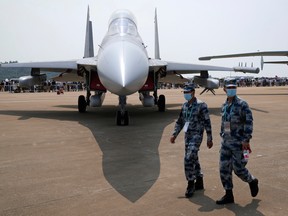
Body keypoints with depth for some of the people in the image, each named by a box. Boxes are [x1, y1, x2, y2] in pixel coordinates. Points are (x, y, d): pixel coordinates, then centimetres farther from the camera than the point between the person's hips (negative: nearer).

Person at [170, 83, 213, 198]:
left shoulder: (201, 105, -11)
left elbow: (207, 123, -9)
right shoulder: (185, 105, 9)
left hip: (196, 136, -7)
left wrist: (209, 139, -9)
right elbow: (180, 121, 15)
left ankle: (191, 185, -2)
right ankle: (199, 182, 29)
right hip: (187, 136, 7)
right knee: (193, 159, 14)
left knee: (189, 159, -15)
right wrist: (174, 134, 7)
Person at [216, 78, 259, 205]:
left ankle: (252, 181, 29)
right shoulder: (224, 105, 11)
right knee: (224, 168, 3)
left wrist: (246, 139, -21)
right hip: (225, 142, 6)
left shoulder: (242, 104, -10)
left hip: (238, 142, -6)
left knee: (238, 168, -3)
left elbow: (249, 122, -16)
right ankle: (228, 195, 14)